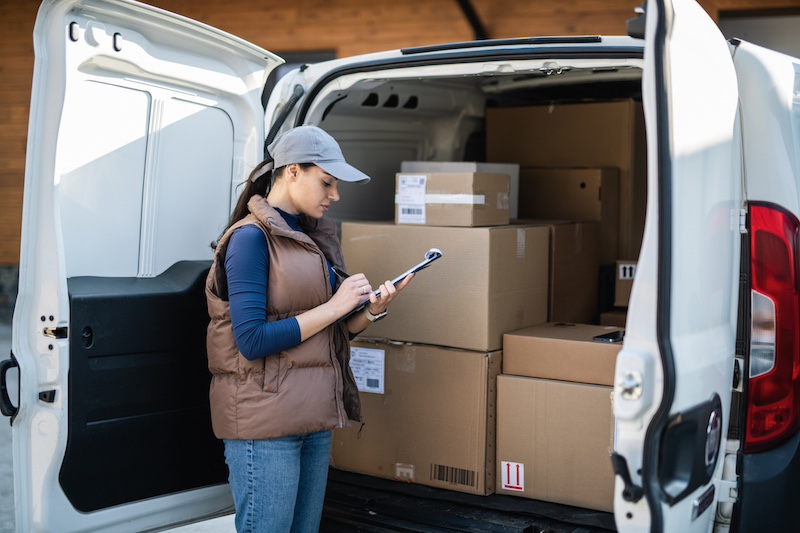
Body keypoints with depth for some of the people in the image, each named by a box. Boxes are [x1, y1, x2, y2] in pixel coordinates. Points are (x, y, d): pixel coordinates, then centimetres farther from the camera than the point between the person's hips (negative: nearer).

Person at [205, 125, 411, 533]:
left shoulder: (314, 238, 12)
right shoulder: (252, 237, -12)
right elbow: (252, 341, -20)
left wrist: (371, 310, -3)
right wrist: (334, 307, -16)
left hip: (314, 420, 8)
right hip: (266, 423, -8)